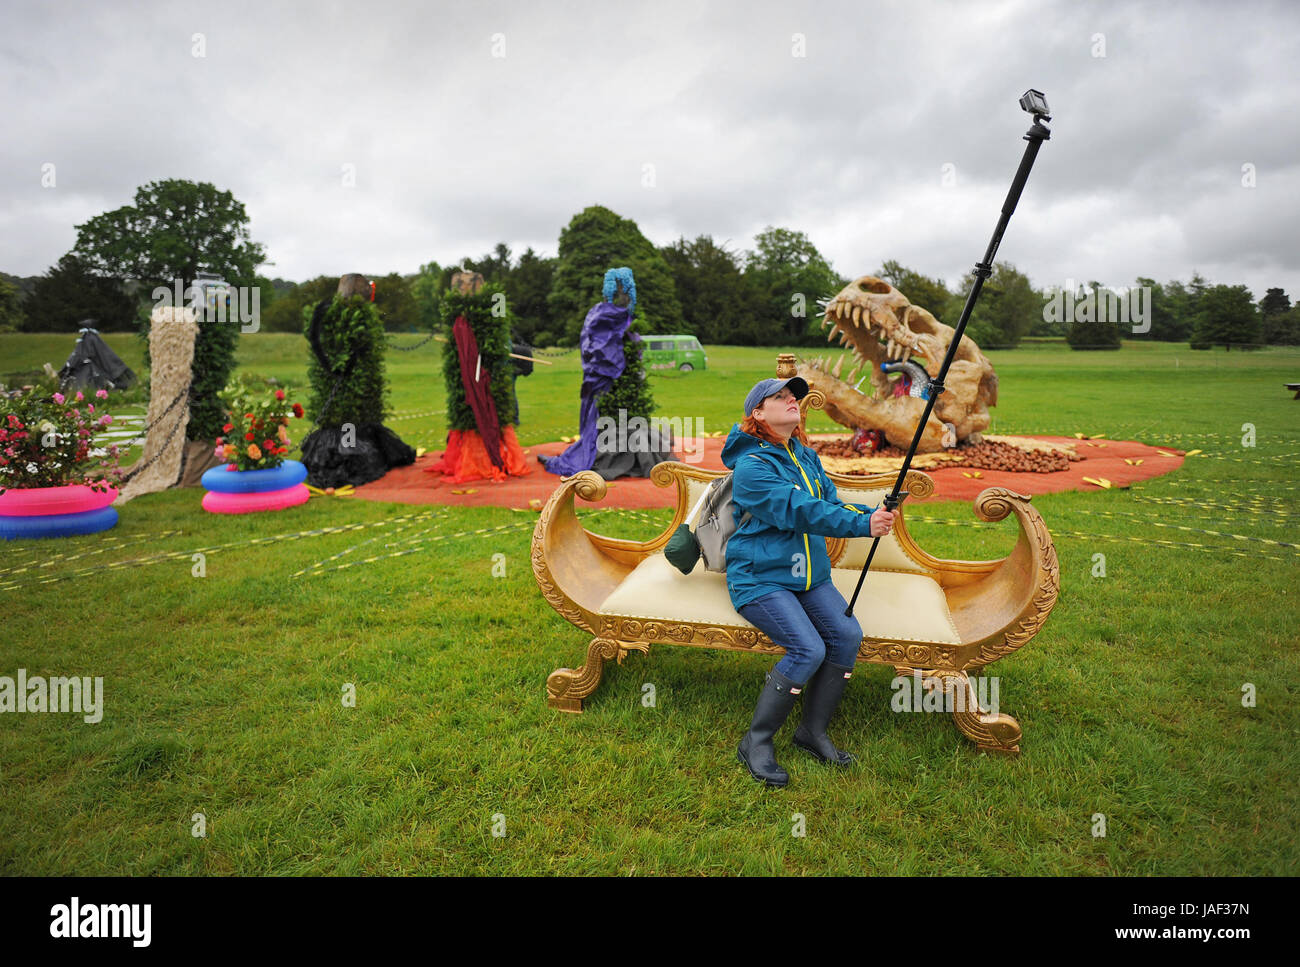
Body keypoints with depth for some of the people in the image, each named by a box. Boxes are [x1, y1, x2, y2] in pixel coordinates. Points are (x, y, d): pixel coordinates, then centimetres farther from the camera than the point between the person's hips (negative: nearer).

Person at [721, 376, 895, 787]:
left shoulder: (807, 456, 12)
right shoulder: (752, 465, -15)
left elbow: (831, 504, 8)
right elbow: (800, 512, -24)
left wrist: (871, 512, -13)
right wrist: (863, 525, -31)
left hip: (809, 575, 7)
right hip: (759, 578, -7)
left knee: (847, 634, -15)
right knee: (808, 649, -24)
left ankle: (813, 731, 4)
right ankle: (756, 743, -6)